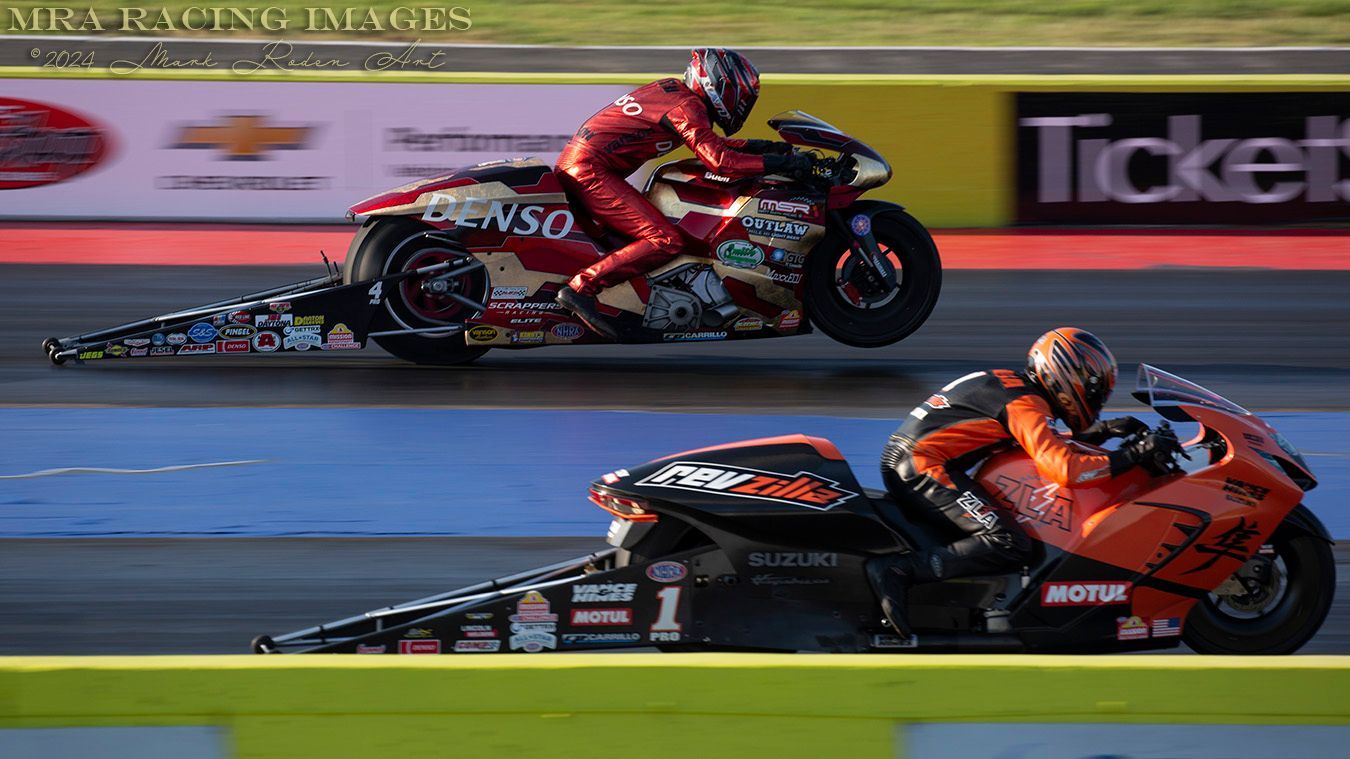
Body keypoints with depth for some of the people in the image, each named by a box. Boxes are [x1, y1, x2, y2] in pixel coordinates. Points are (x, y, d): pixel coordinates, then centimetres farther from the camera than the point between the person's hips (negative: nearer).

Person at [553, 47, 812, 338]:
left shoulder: (672, 89, 17)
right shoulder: (686, 106, -12)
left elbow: (710, 145, 28)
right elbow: (719, 161, -23)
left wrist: (762, 146, 19)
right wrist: (779, 163, -18)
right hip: (590, 170, -10)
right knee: (666, 241, -18)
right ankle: (580, 289, -24)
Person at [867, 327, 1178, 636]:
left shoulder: (1008, 383, 19)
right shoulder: (1025, 404, -10)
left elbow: (1048, 447, 28)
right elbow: (1062, 468, -21)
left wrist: (1104, 431, 16)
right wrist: (1132, 455, -16)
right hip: (925, 468, -10)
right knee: (1011, 547, -21)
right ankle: (899, 570, -27)